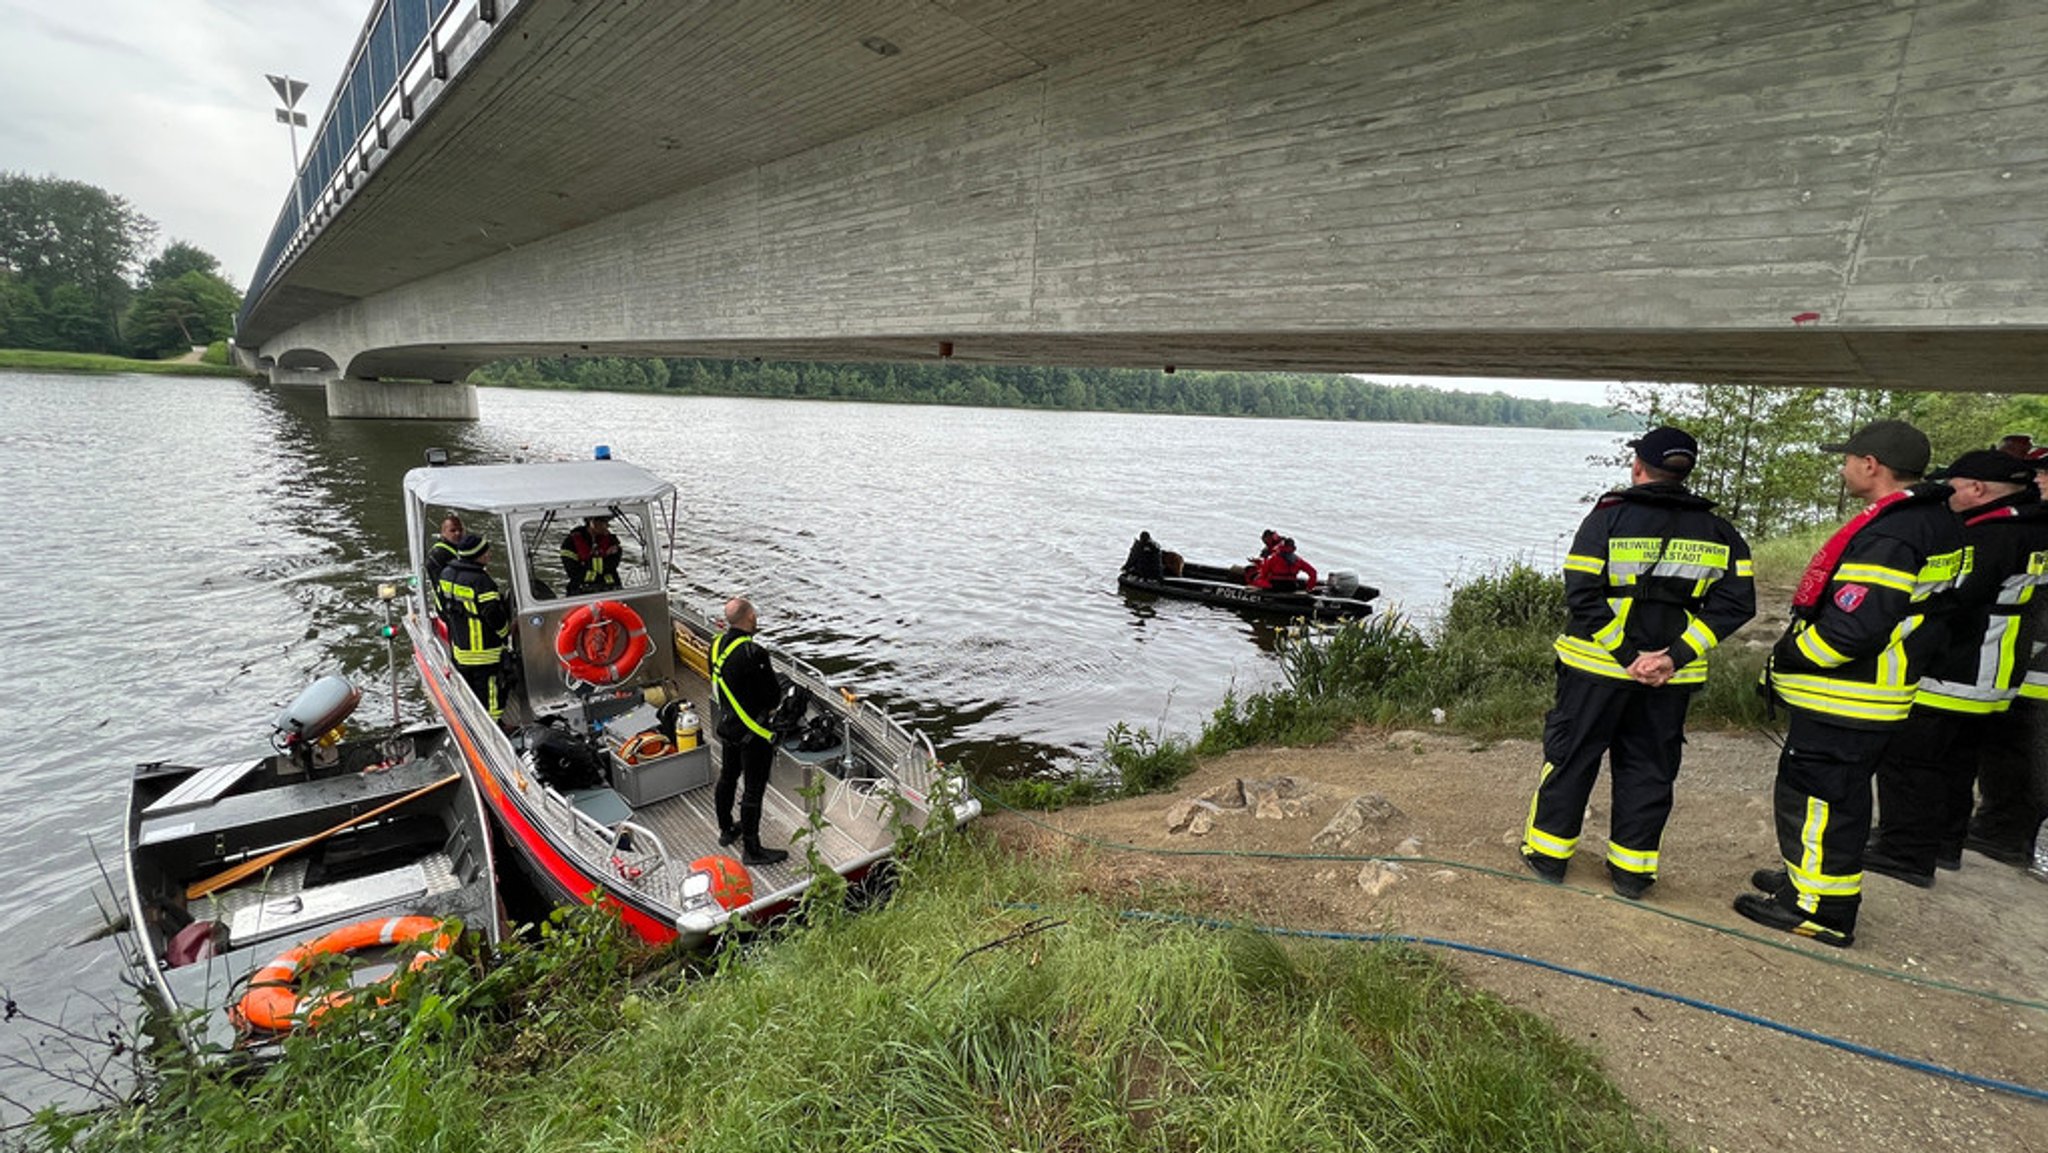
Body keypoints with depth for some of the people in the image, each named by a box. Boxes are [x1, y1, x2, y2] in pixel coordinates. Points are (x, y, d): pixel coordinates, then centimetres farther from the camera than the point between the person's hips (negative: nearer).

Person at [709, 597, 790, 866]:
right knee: (753, 790, 3)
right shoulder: (753, 653, -28)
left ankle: (726, 829, 43)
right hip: (753, 733, -8)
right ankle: (751, 850, 13)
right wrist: (776, 679, -2)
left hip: (727, 725, 8)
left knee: (727, 778, 24)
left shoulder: (717, 644, -3)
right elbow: (773, 696, -21)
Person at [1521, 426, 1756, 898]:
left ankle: (1548, 853, 18)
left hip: (1598, 667, -3)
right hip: (1672, 678, 3)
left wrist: (1627, 655, -14)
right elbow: (1736, 603, -4)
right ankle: (1633, 868, 23)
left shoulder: (1609, 517, -9)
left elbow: (1583, 594, -17)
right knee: (1649, 767, 15)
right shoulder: (1718, 532, 3)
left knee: (1571, 756, 9)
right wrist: (1676, 656, -11)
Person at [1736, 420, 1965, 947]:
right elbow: (1911, 609, 17)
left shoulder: (1887, 535, -24)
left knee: (1814, 796, 1)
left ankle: (1819, 908, 11)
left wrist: (1786, 658, -14)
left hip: (1844, 702, -11)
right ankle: (1812, 877, 37)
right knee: (1841, 792, 22)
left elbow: (1853, 625, -29)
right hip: (1879, 695, 11)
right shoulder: (1936, 521, 10)